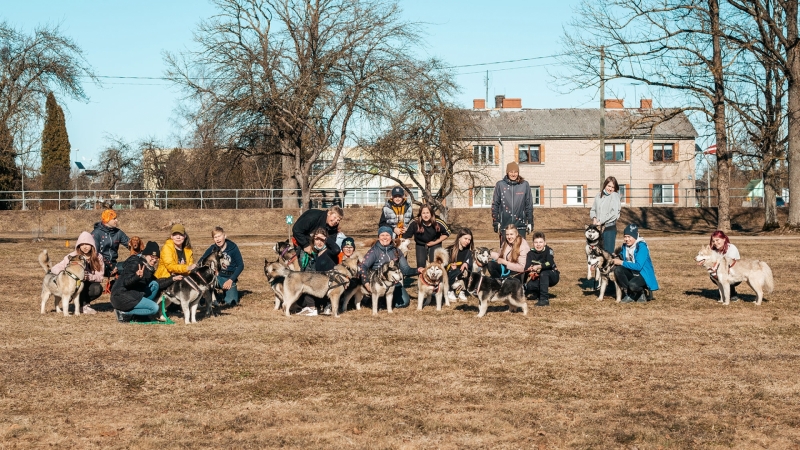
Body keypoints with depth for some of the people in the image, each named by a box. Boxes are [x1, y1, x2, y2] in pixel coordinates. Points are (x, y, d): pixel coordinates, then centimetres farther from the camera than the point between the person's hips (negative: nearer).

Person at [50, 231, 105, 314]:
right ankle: (84, 306, -19)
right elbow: (55, 268, -15)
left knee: (98, 289, -31)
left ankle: (83, 302, -4)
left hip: (89, 285, 1)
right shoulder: (72, 256, -10)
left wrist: (88, 277, -34)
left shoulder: (98, 257, -6)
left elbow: (100, 277, -13)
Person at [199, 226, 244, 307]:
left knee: (231, 302, -21)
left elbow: (240, 265, -7)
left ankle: (231, 291, 16)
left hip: (229, 278, -2)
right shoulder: (212, 249, -3)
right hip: (217, 277, 2)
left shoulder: (233, 247, -10)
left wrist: (231, 280, -15)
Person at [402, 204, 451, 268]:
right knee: (420, 263, -10)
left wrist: (435, 242, -11)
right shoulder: (415, 222, -27)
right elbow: (407, 236, -15)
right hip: (420, 245, 0)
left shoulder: (438, 222, -23)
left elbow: (447, 233, -5)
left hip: (435, 244, 0)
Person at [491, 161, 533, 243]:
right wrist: (496, 222, -1)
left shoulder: (525, 185, 4)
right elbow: (495, 204, 4)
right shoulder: (500, 185, 2)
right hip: (504, 225, -1)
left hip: (520, 225, 1)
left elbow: (529, 205, 8)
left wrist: (530, 222, 5)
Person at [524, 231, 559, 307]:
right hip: (539, 278, 4)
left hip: (552, 276, -4)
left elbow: (550, 264, -34)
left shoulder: (548, 251, -17)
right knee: (529, 286, -21)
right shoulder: (531, 253, -5)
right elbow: (526, 267, -15)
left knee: (544, 273, -35)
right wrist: (531, 270, -37)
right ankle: (540, 294, 11)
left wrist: (539, 267, -46)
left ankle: (544, 299, -31)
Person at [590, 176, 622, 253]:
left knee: (608, 252, -4)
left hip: (609, 228, -5)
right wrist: (594, 218, -5)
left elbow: (614, 213, -14)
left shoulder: (614, 196, -4)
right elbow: (592, 210, 17)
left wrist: (601, 221, -13)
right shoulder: (598, 196, 11)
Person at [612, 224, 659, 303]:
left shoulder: (641, 246, -22)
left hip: (644, 274, -7)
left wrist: (621, 263, -26)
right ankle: (629, 294, -6)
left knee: (633, 285, -35)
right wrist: (617, 260, -13)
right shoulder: (625, 245, 0)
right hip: (632, 273, 7)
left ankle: (645, 292, 0)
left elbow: (638, 266, -28)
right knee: (617, 269, -19)